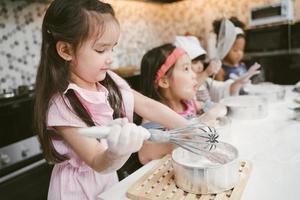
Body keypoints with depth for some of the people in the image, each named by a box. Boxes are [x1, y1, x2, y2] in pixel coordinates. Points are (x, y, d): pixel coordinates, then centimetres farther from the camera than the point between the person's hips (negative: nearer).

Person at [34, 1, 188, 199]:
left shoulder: (109, 81, -9)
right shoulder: (62, 105, -28)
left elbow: (148, 106, -6)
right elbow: (98, 163, -28)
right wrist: (118, 152, -50)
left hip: (109, 176, 6)